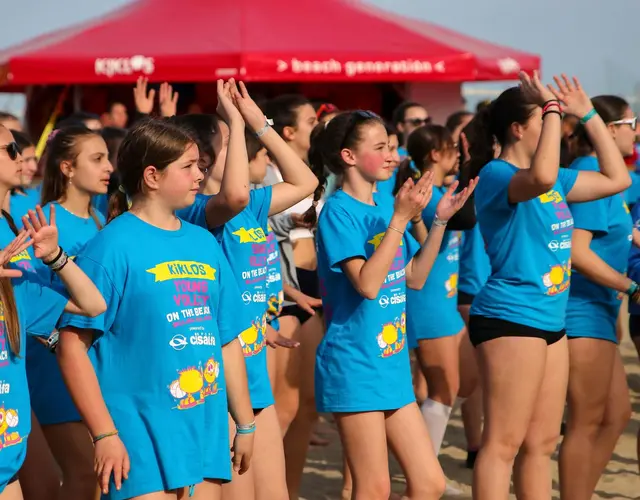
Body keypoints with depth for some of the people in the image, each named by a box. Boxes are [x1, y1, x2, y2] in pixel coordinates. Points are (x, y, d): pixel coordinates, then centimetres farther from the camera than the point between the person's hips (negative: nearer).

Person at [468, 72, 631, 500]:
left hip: (550, 320, 9)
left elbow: (617, 179, 22)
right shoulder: (496, 175, -13)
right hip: (510, 318, -9)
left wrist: (589, 114, 18)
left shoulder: (555, 179, 15)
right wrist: (552, 110, -27)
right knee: (503, 443, -8)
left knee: (542, 442, 13)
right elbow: (541, 178, -36)